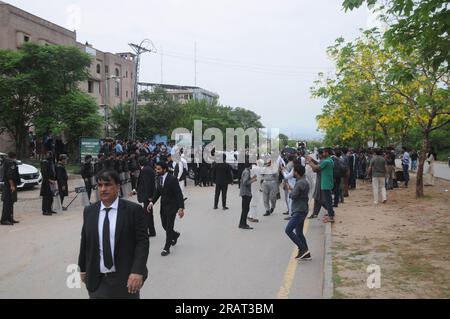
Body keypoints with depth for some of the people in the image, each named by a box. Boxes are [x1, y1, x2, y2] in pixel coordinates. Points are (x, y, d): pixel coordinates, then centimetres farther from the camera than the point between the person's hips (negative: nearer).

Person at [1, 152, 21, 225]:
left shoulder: (6, 163, 17)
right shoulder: (11, 163, -14)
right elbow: (9, 176, -22)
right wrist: (12, 185, -22)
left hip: (7, 185, 11)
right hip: (9, 186, -11)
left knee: (10, 203, 15)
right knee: (7, 203, -8)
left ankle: (10, 218, 21)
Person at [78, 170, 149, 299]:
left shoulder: (134, 210, -9)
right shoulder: (89, 211, 4)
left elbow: (142, 241, -12)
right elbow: (85, 242, 11)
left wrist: (137, 271, -21)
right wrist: (83, 268, 15)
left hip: (125, 277, -2)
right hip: (97, 279, 3)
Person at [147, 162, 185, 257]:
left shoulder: (172, 179, -20)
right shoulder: (159, 178, 1)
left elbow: (179, 194, -22)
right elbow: (157, 192, 9)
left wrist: (181, 208, -30)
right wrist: (152, 202, -5)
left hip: (172, 206, -6)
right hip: (163, 205, 6)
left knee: (169, 227, -1)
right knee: (164, 225, 14)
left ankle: (167, 248, 12)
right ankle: (175, 235, 43)